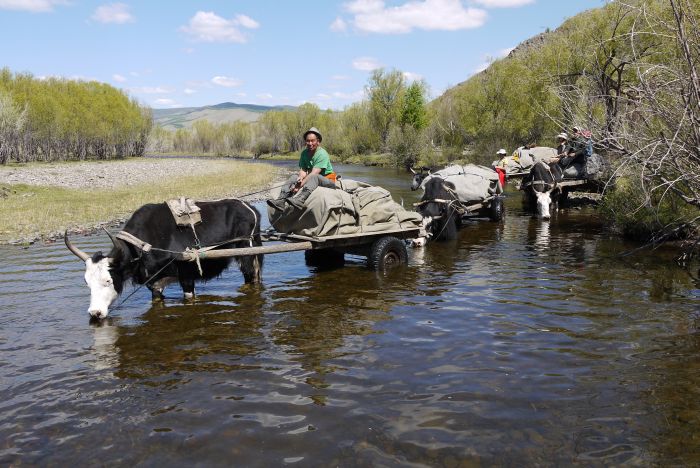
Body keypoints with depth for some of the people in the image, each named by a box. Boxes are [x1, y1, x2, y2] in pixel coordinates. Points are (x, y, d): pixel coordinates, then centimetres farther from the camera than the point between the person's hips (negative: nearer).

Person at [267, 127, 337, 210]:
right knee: (295, 176, -8)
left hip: (328, 180, -7)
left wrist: (300, 186, -32)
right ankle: (280, 201, -28)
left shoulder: (322, 154, -18)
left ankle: (299, 200, -62)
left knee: (314, 177, -35)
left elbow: (314, 173, -26)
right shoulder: (304, 153, 4)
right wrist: (301, 177, -28)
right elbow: (303, 170, -3)